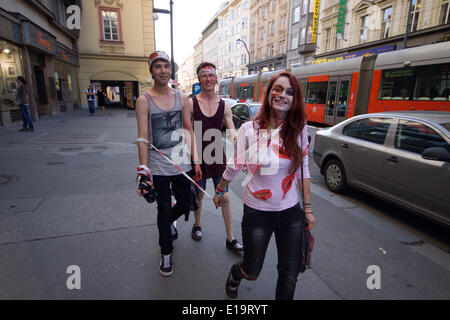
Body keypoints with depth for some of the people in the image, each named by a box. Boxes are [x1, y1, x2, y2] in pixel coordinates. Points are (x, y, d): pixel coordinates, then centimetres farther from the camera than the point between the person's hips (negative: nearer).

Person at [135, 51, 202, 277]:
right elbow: (143, 138, -10)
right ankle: (166, 253, 30)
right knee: (164, 210, 6)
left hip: (182, 164, 4)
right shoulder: (144, 101, -6)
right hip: (159, 167, -3)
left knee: (184, 205, 14)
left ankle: (168, 222, 51)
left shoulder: (182, 98, 5)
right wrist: (143, 170, -15)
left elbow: (190, 132, 8)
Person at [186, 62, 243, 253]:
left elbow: (232, 133, -3)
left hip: (218, 157, 2)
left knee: (225, 198, 6)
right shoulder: (191, 103, -5)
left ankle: (230, 239, 21)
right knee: (199, 194, 16)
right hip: (198, 157, -1)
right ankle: (197, 224, 45)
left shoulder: (223, 106, 1)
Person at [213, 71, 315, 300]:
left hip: (291, 212, 2)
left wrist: (307, 208, 6)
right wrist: (219, 191, 12)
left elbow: (303, 171, 3)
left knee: (289, 275, 12)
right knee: (252, 272, 14)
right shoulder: (249, 129, -11)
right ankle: (235, 275, 51)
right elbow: (234, 166, 1)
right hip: (257, 212, -2)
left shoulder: (299, 129, -5)